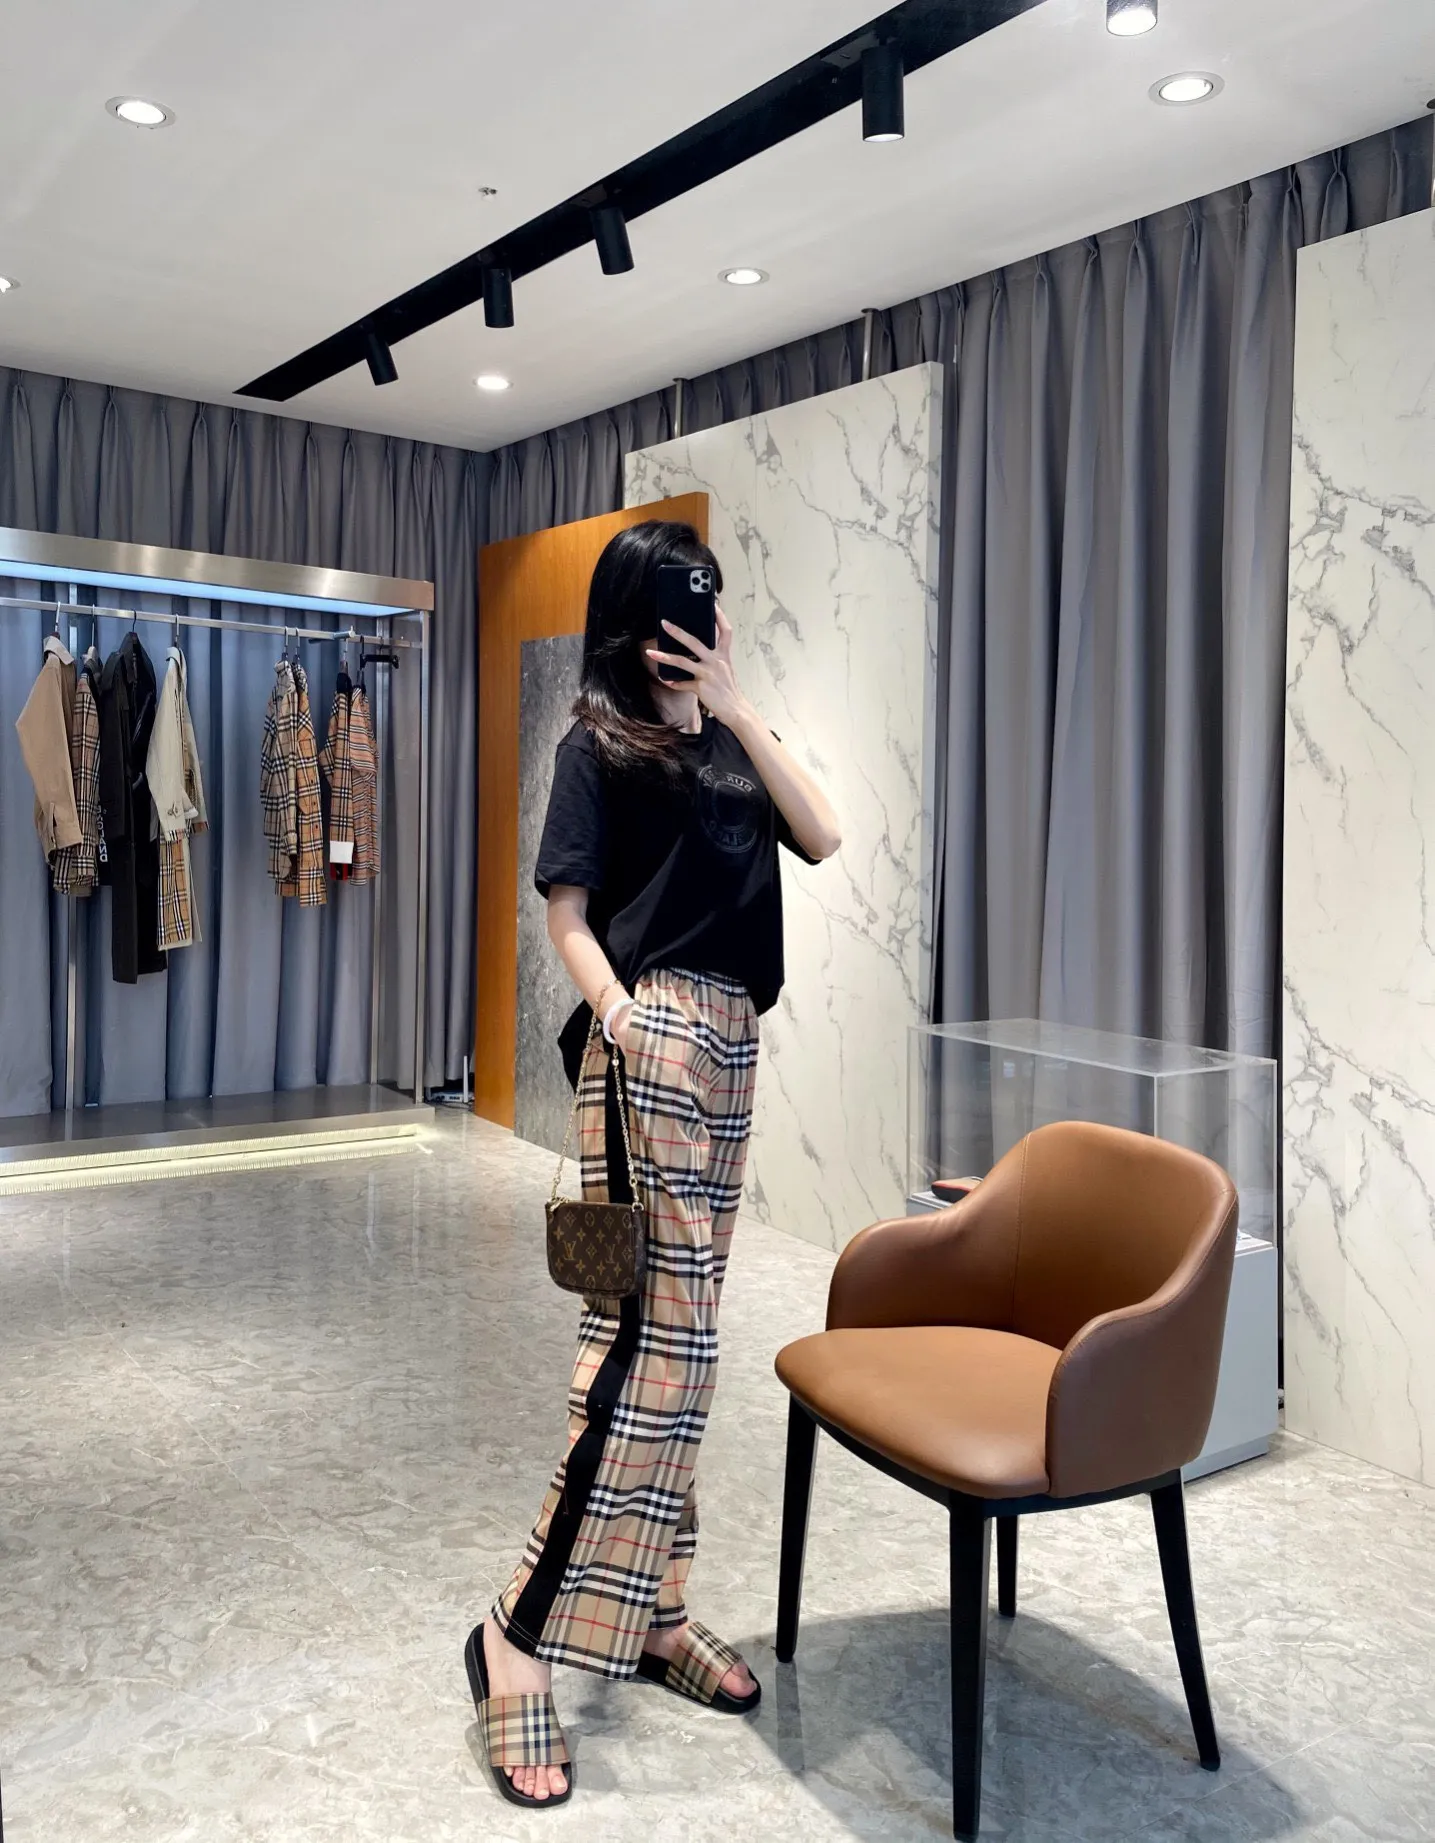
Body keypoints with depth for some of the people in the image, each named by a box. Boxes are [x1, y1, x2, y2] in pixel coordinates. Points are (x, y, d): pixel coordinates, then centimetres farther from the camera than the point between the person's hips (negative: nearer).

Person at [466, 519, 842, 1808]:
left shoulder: (724, 738, 18)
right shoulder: (600, 744, -1)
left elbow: (821, 836, 4)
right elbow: (568, 915, -6)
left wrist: (737, 704, -3)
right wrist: (618, 1016, -21)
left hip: (731, 1042, 7)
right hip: (656, 1035, -7)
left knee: (679, 1333, 10)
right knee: (656, 1331, -12)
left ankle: (650, 1612, 21)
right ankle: (525, 1635, -3)